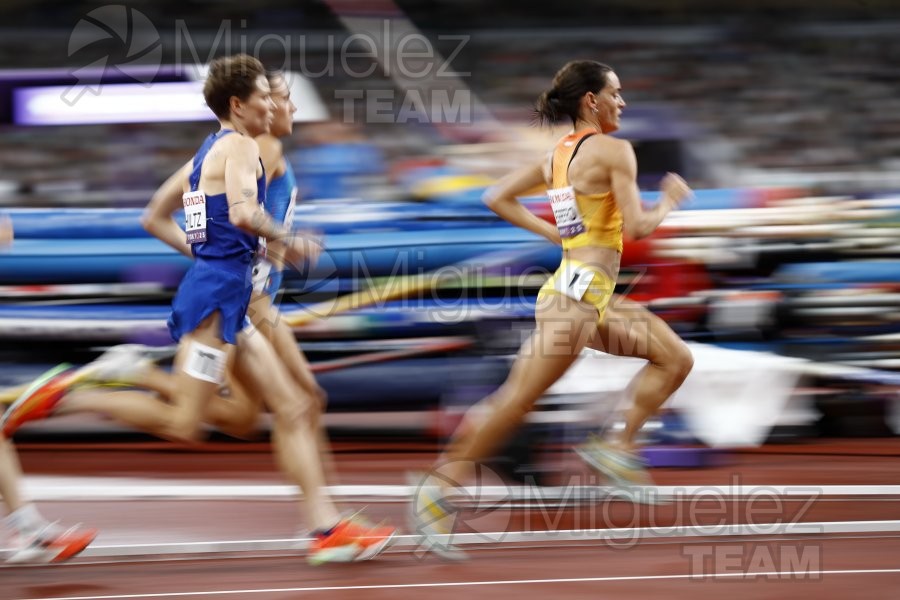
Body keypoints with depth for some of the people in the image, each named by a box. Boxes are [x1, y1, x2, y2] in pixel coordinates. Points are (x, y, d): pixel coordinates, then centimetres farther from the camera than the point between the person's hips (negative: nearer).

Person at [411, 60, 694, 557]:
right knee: (516, 400, -11)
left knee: (675, 358, 12)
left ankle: (616, 445, 7)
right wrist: (669, 202, 4)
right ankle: (441, 488, -10)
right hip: (577, 291, -10)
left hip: (594, 298, 10)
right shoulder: (614, 150, -9)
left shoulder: (560, 153, 15)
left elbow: (497, 198, 15)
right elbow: (636, 226, -15)